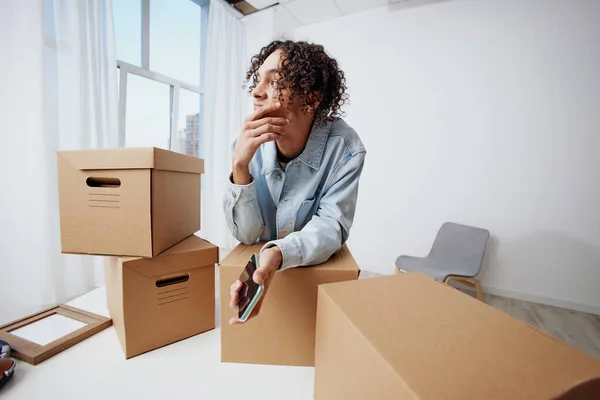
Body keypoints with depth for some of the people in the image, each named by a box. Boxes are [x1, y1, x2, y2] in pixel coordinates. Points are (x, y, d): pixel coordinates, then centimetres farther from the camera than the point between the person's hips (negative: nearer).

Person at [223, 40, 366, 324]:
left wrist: (278, 254, -39)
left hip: (318, 270, -1)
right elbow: (246, 234, -16)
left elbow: (332, 226, -20)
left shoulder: (345, 148, -21)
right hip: (259, 265, 2)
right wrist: (240, 165, -31)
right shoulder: (248, 145, -14)